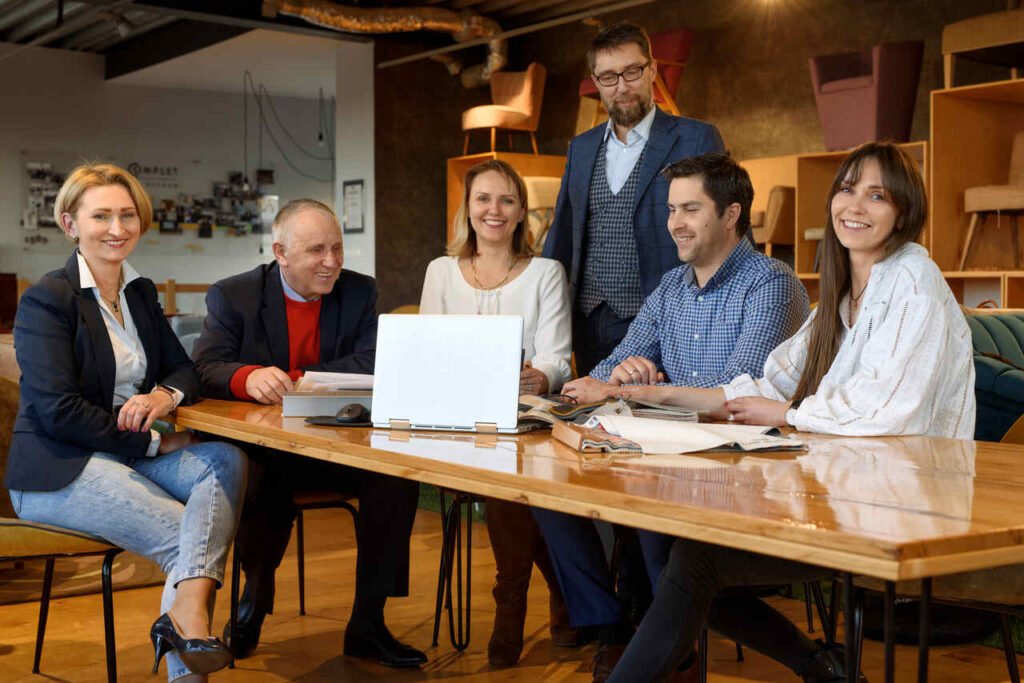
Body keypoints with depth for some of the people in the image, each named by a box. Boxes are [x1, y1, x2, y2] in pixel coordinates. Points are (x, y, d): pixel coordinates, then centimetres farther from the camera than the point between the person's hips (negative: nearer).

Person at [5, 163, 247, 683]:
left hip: (132, 454, 6)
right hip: (60, 470, -6)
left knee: (226, 461, -24)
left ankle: (188, 611, -40)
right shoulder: (47, 300, -8)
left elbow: (184, 369, 14)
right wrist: (154, 442, -15)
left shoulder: (140, 293, 14)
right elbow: (57, 410, -16)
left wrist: (167, 394, -12)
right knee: (183, 537, -24)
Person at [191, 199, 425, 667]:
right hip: (261, 448, -2)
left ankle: (367, 624, -13)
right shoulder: (232, 297, 1)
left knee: (398, 473, -26)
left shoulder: (360, 292, 5)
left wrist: (291, 380, -20)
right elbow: (204, 368, -12)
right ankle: (256, 592, -2)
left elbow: (371, 364, -9)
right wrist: (249, 377, -35)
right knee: (265, 477, -35)